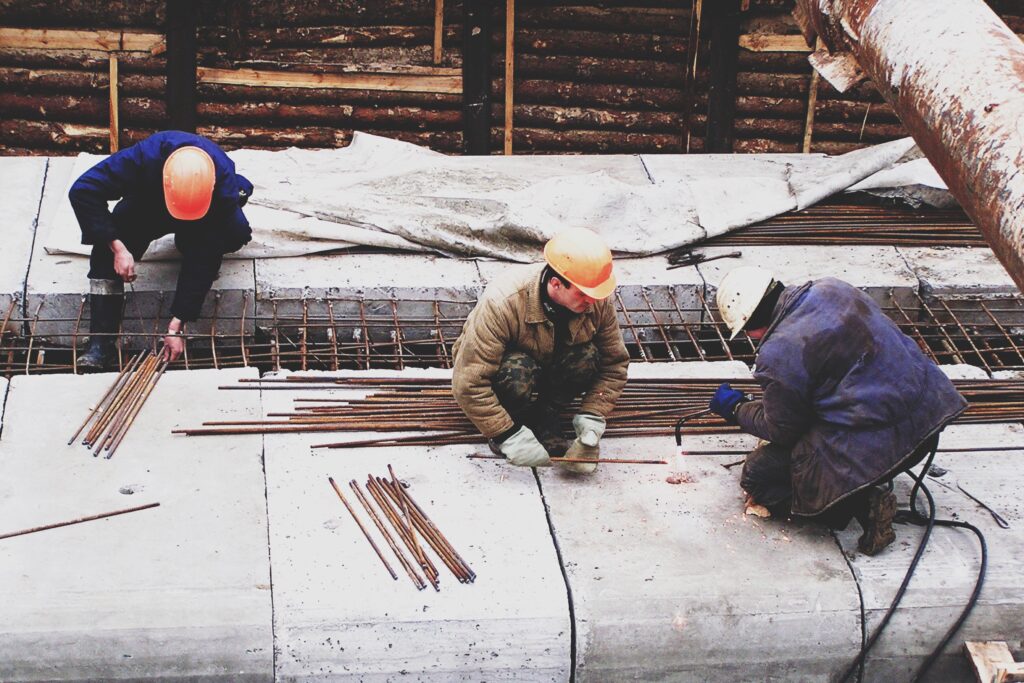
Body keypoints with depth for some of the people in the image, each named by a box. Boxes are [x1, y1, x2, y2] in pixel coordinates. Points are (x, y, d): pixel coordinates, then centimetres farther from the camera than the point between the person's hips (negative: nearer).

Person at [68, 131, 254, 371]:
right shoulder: (145, 155, -42)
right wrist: (117, 247, -43)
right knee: (107, 244, -30)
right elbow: (82, 191, -36)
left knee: (236, 233, -32)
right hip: (148, 206, -1)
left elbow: (203, 261, -36)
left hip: (207, 218, 1)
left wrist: (176, 324, -36)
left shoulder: (223, 181, -40)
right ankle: (100, 343, -27)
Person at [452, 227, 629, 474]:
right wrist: (509, 437, -36)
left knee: (588, 356, -28)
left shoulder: (598, 303, -22)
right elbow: (468, 384, -37)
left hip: (548, 365, 4)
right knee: (517, 372, -39)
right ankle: (513, 426, -9)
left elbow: (615, 363, -9)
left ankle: (545, 419, -6)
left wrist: (592, 419, -21)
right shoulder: (502, 304, -37)